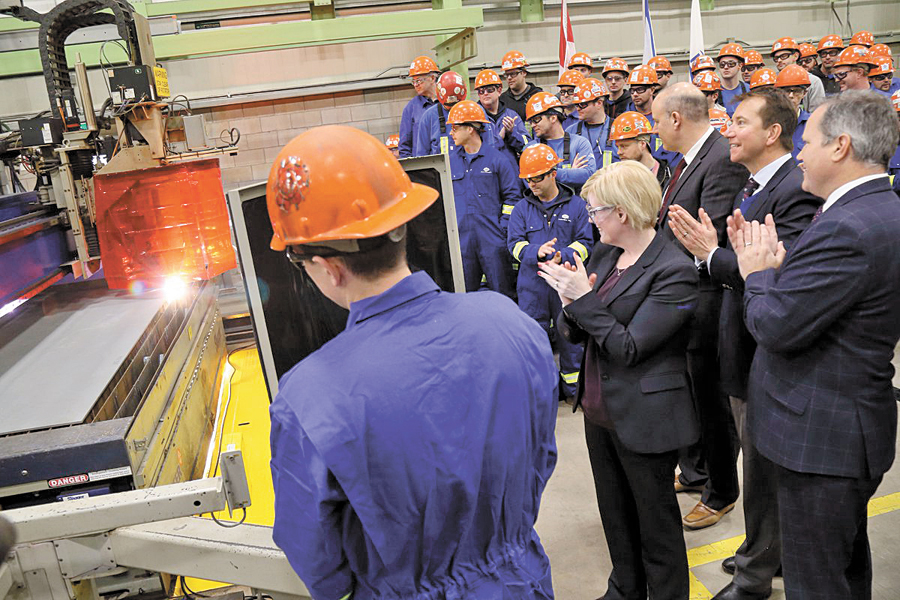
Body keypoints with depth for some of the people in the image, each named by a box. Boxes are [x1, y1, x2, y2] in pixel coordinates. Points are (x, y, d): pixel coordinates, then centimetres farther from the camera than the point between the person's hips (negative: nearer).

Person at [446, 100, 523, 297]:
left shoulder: (495, 157, 0)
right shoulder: (451, 161, 11)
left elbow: (512, 194, 2)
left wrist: (504, 226, -6)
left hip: (492, 239, -3)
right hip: (461, 239, 4)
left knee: (503, 293, 1)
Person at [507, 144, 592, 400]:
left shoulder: (576, 205, 2)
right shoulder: (521, 209, 6)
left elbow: (585, 242, -1)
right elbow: (515, 244, -1)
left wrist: (562, 256, -19)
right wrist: (536, 252, -21)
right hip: (532, 284, 1)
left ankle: (573, 387, 24)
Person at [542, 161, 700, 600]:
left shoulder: (674, 271, -19)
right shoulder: (603, 254, 4)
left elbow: (629, 347, -21)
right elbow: (575, 333, 5)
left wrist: (584, 299, -22)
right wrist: (570, 303, -15)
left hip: (645, 418, -7)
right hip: (600, 409, 8)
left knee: (655, 520, 13)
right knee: (614, 513, 24)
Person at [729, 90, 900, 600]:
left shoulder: (847, 228, -27)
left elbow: (776, 327, -25)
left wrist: (758, 272, -8)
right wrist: (774, 266, -1)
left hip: (820, 438, -10)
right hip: (850, 430, 11)